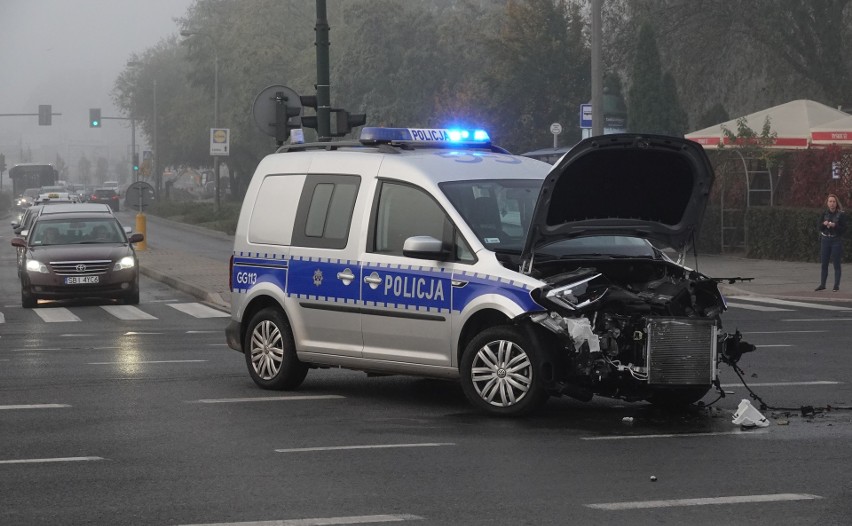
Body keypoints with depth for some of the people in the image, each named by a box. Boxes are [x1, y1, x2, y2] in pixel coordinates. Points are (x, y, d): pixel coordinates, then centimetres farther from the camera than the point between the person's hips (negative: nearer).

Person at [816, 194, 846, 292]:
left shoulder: (841, 214, -6)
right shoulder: (824, 213, 5)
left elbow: (844, 229, -8)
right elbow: (820, 228, 6)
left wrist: (834, 225, -22)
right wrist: (824, 224, -14)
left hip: (836, 240, -4)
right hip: (825, 240, 4)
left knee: (836, 264, 0)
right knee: (824, 264, 8)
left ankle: (836, 285, 4)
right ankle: (822, 285, 16)